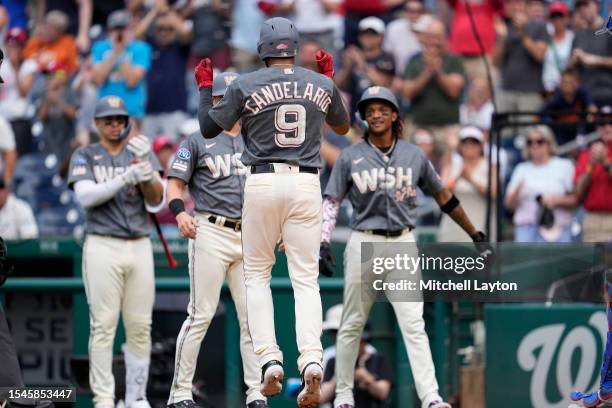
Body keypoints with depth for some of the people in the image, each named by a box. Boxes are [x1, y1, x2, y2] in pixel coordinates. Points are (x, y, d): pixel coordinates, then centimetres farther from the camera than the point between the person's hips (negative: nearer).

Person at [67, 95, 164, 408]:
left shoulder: (140, 153, 13)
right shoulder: (85, 157, 7)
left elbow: (156, 203, 4)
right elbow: (86, 196, -10)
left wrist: (146, 167, -13)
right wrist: (125, 178, -20)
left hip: (140, 247, 3)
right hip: (103, 246, -3)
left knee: (140, 326, 1)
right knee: (103, 324, -8)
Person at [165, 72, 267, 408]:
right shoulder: (197, 141, 6)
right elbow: (175, 183, 2)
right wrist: (180, 212, -18)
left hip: (251, 236, 4)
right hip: (211, 233, -4)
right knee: (201, 315, -7)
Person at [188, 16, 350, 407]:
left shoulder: (245, 85, -3)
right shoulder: (321, 84, 5)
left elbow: (209, 128, 6)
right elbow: (343, 126, 23)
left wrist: (205, 87, 19)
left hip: (262, 182, -1)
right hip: (306, 184, 1)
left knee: (257, 274, 13)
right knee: (306, 279, 2)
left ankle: (270, 360, -3)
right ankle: (312, 361, -20)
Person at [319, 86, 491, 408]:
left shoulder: (414, 155, 7)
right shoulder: (350, 157, 3)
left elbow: (442, 196, 17)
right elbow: (331, 202, 1)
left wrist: (475, 234, 21)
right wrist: (323, 245, -12)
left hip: (403, 244, 0)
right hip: (364, 244, 0)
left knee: (413, 324, -10)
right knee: (352, 323, 6)